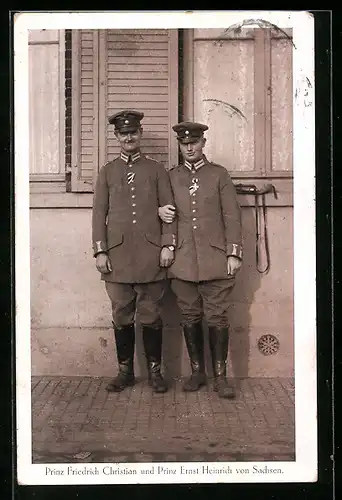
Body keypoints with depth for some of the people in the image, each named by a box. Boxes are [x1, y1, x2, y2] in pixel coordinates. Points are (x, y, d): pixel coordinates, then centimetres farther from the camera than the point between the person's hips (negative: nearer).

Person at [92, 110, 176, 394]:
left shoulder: (157, 169, 9)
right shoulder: (107, 171, 11)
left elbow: (168, 209, 5)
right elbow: (99, 213, 7)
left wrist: (168, 245, -5)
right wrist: (100, 251, -1)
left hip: (151, 255, -1)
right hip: (118, 255, 1)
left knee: (151, 315, 3)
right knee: (121, 315, 6)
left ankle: (155, 371, 14)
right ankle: (125, 371, 17)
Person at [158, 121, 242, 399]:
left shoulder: (219, 174, 6)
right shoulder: (171, 176, 12)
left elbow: (232, 215, 3)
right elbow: (160, 206, 22)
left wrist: (234, 253, -4)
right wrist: (160, 211, -3)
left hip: (215, 259, -2)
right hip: (184, 260, 2)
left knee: (217, 317, -1)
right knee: (190, 317, 7)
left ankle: (220, 376, 7)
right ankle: (197, 372, 19)